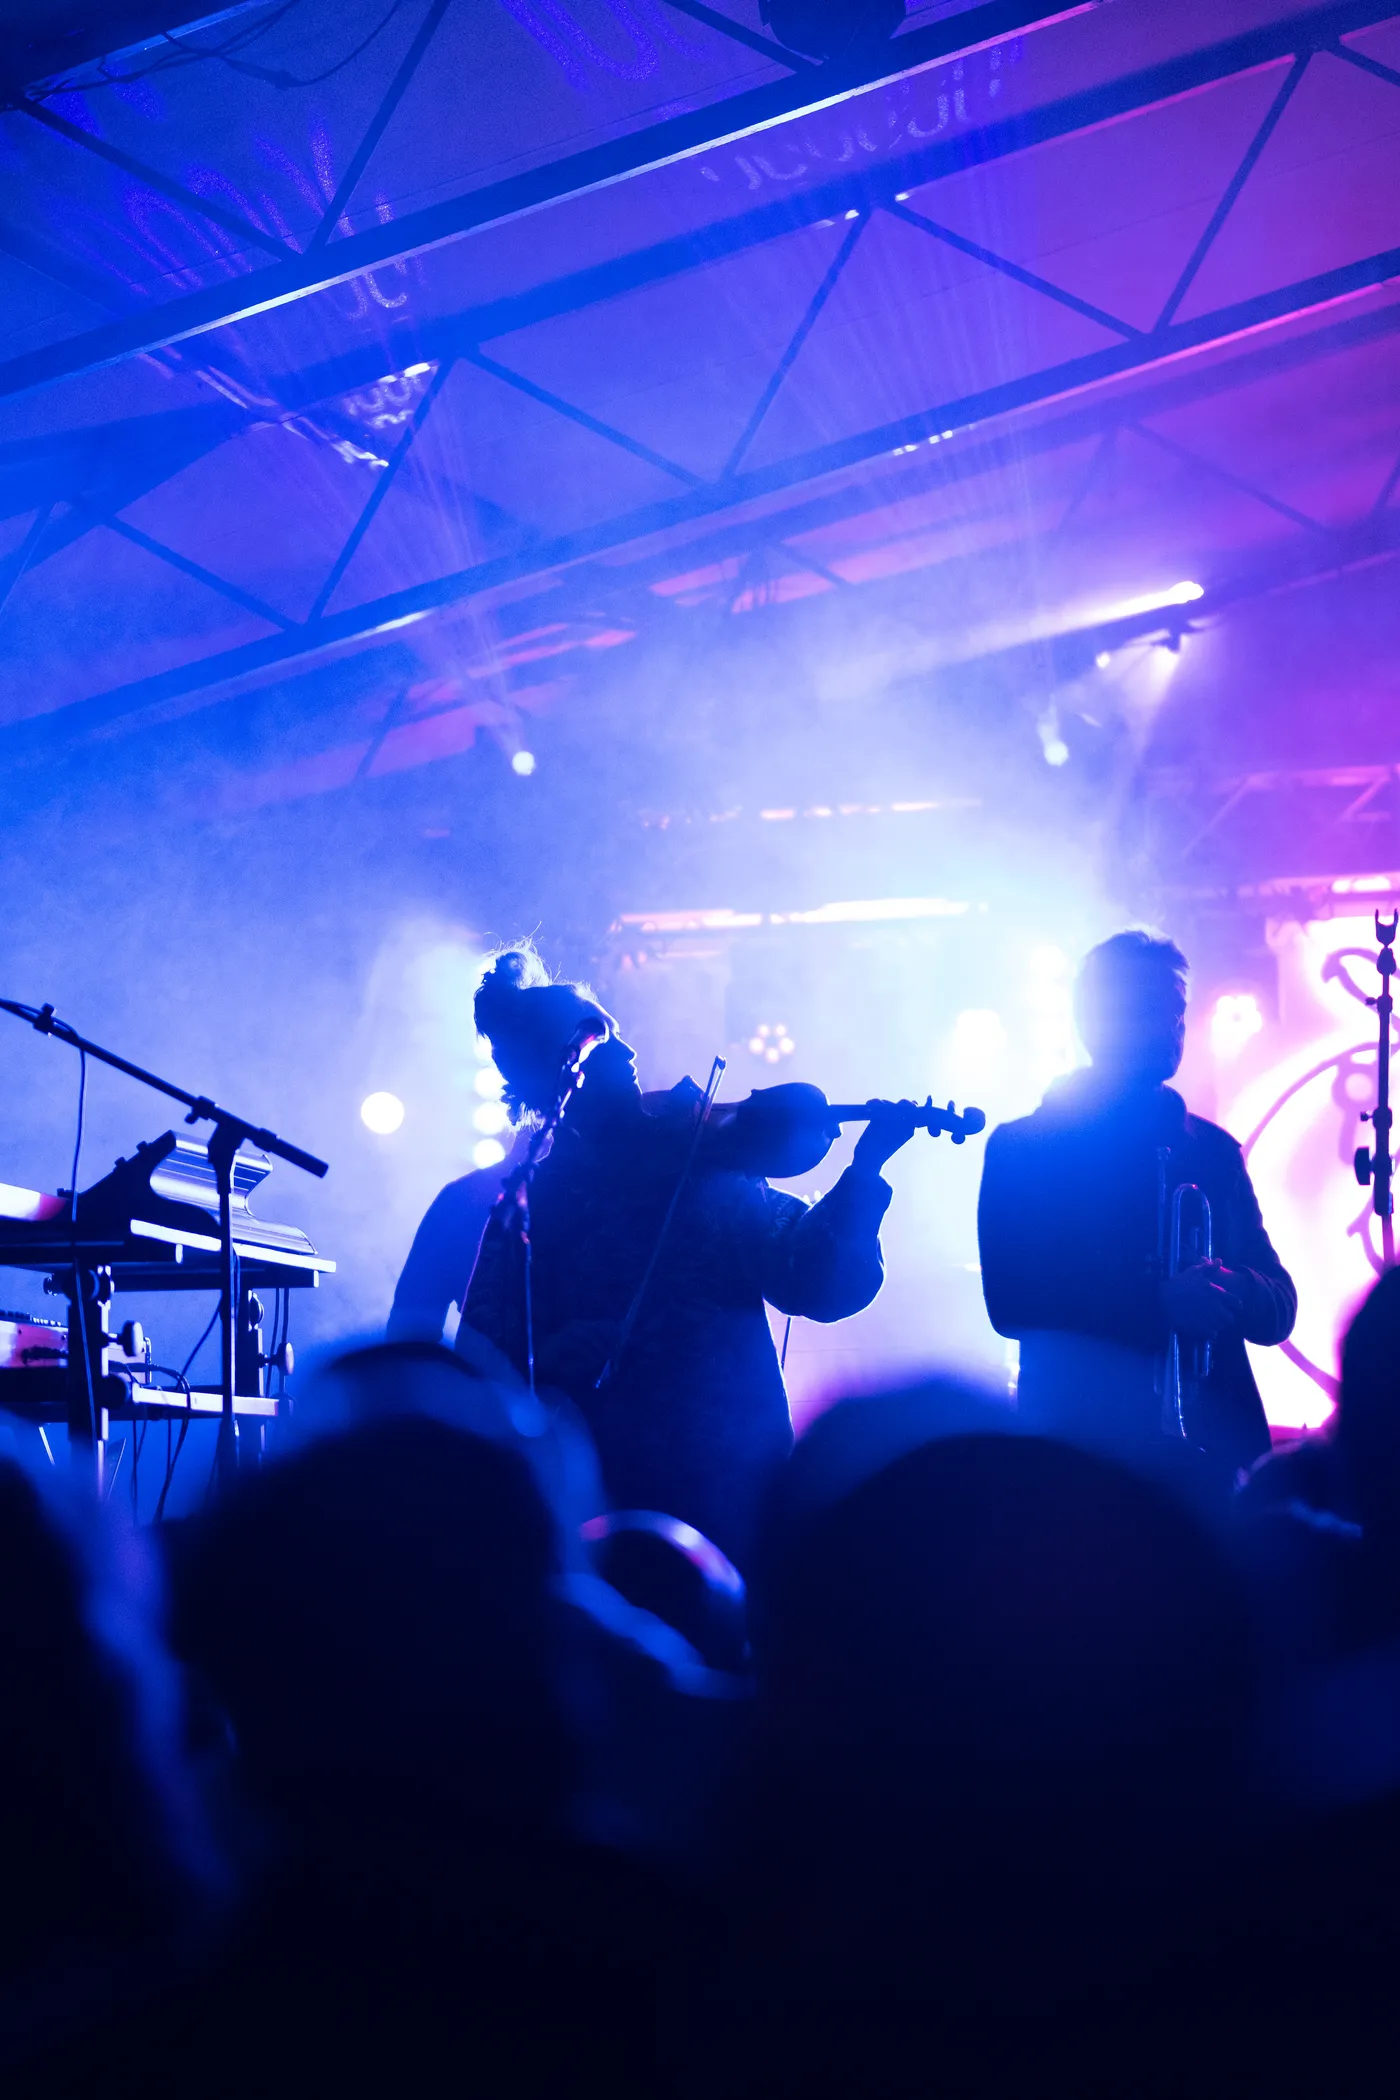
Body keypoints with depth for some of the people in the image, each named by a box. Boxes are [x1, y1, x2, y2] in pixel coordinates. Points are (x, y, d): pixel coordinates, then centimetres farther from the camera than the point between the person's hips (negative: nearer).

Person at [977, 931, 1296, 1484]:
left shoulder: (1215, 1151, 16)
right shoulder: (1021, 1147, 4)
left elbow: (1279, 1309, 11)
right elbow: (1013, 1301, -9)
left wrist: (1231, 1292, -13)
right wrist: (1161, 1304, -20)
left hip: (1211, 1445, 3)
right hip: (1081, 1448, -3)